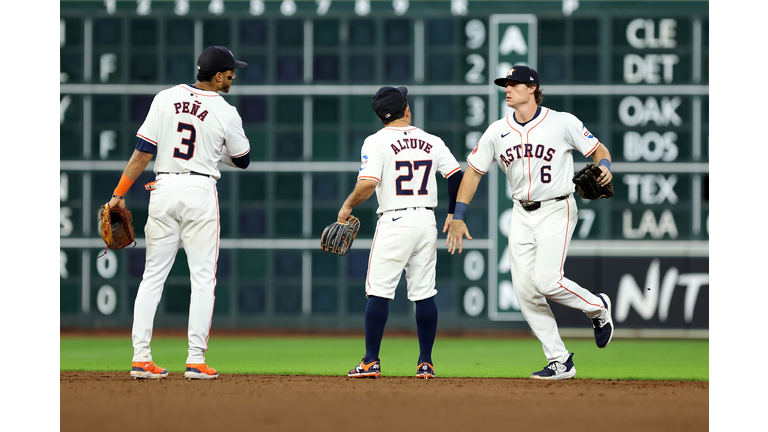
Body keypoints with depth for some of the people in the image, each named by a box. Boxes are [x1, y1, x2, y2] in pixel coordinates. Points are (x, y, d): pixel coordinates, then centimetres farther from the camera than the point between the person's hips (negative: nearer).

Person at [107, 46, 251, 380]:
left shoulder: (165, 99, 1)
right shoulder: (226, 113, -5)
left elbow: (143, 151, -2)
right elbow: (242, 161, 9)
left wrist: (120, 193, 1)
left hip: (162, 189, 3)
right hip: (200, 192, -3)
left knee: (153, 275, 8)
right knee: (202, 277, 2)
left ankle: (140, 358, 2)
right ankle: (196, 360, -4)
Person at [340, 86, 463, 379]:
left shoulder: (376, 142, -6)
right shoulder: (432, 142, 8)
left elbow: (368, 184, -18)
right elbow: (456, 176, 7)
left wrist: (348, 205, -1)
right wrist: (453, 214, 18)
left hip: (394, 223, -5)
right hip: (427, 221, 5)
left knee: (378, 291, 0)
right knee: (424, 294, 8)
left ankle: (371, 362, -3)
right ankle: (425, 363, 8)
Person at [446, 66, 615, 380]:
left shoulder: (563, 123, -6)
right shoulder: (497, 131, 5)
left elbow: (598, 150, 2)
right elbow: (473, 172, 8)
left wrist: (604, 167, -22)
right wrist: (458, 217, 1)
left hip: (556, 210, -5)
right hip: (522, 214, 5)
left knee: (546, 280, -20)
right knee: (525, 292, -3)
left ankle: (597, 308, 9)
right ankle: (560, 362, 4)